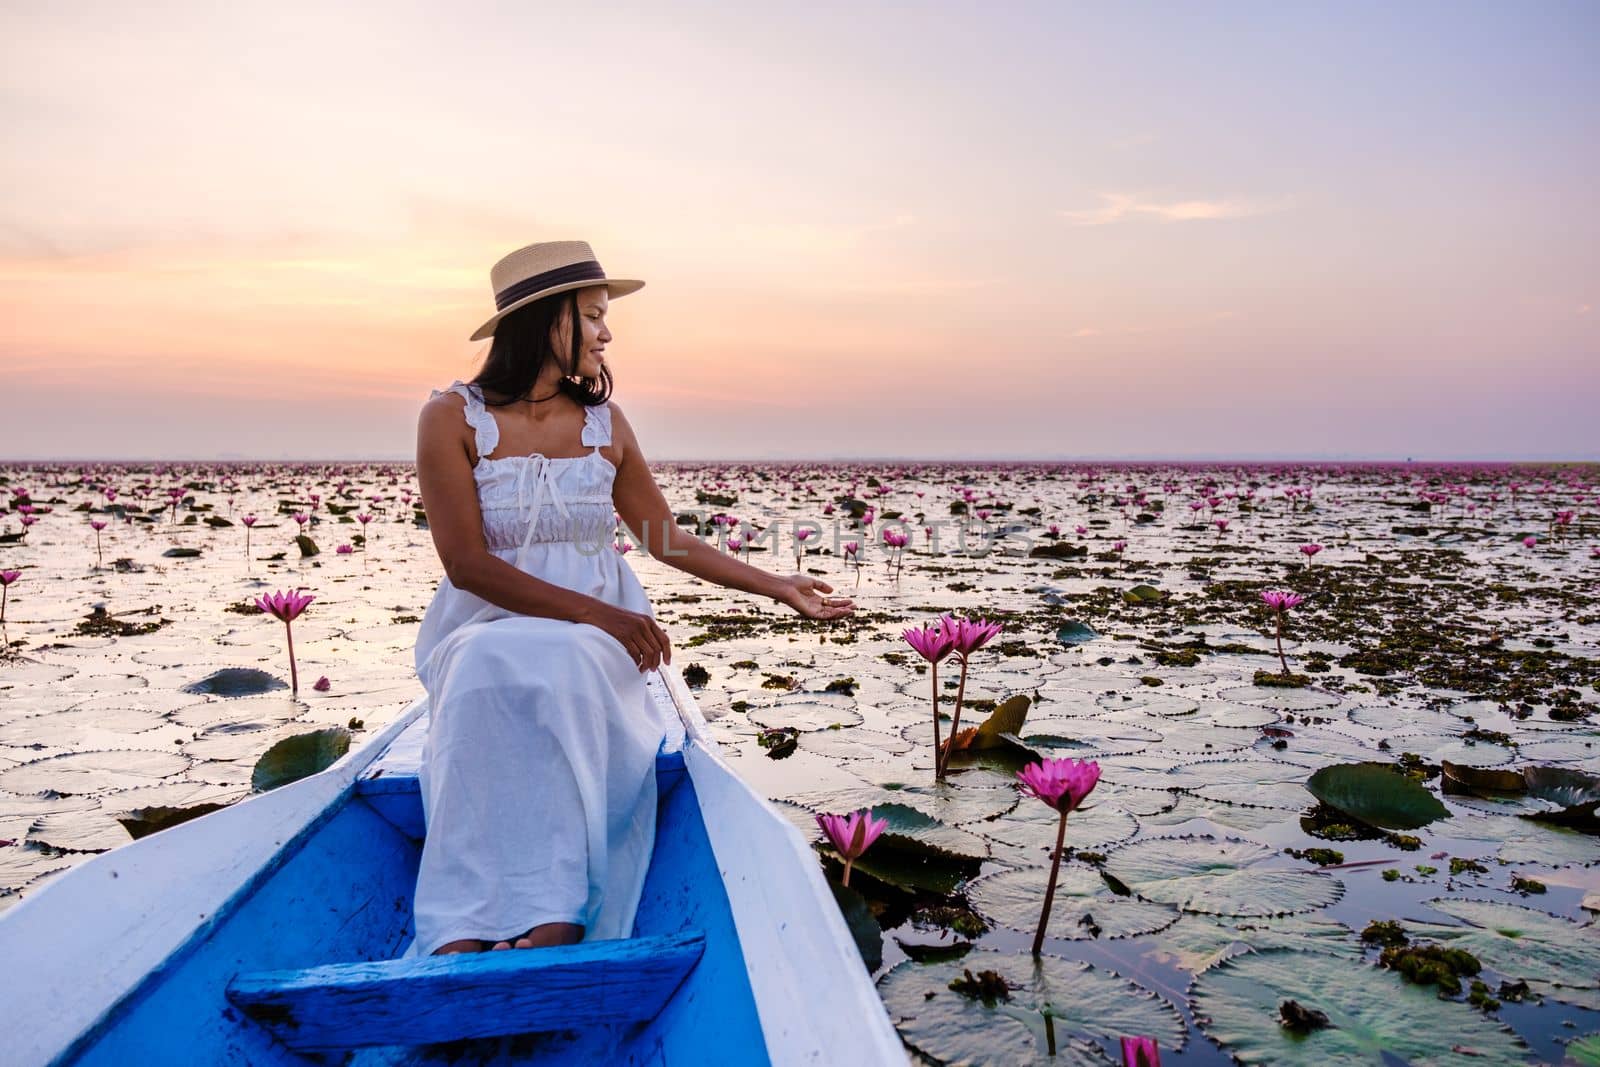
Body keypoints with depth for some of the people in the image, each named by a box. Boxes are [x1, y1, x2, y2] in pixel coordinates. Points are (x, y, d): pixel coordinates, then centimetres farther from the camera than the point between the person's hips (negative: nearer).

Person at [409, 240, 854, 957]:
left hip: (594, 643, 2)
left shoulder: (605, 425, 9)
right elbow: (467, 562, -11)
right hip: (483, 635, -1)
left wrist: (777, 587, 14)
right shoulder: (452, 418, -3)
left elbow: (666, 539, 16)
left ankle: (552, 922, -40)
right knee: (493, 676, -36)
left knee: (562, 669, -34)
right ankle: (464, 934, -38)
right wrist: (593, 612, -20)